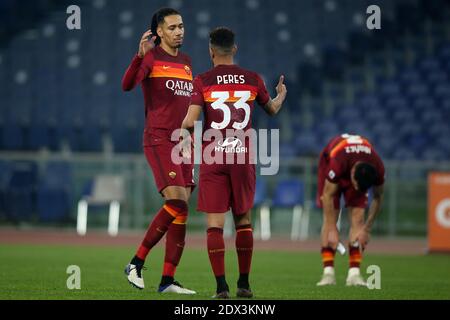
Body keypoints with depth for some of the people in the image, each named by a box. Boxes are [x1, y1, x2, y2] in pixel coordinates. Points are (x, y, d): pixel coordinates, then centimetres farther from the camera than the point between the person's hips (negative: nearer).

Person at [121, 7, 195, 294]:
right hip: (159, 139, -7)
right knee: (176, 203, -20)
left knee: (182, 211, 1)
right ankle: (137, 262, -8)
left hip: (183, 142, 7)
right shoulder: (151, 58, -4)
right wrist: (140, 56, -38)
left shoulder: (186, 62, 18)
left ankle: (168, 280, 4)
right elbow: (127, 85, -22)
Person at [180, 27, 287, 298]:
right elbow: (272, 110, 22)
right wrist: (281, 95, 43)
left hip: (213, 159, -2)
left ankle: (221, 285, -10)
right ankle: (244, 284, 14)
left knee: (214, 223, -2)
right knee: (243, 220, 14)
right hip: (243, 158, 2)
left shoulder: (202, 82, -4)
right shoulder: (253, 80, 4)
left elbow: (190, 122, -12)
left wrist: (183, 129, 12)